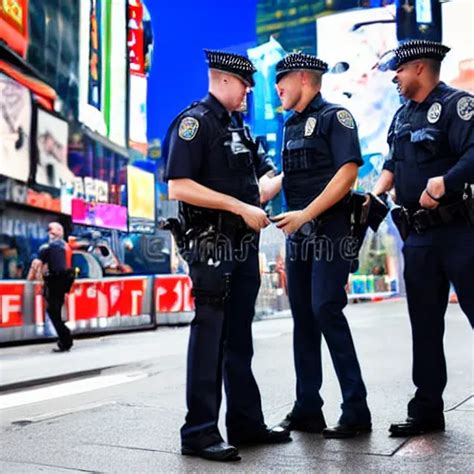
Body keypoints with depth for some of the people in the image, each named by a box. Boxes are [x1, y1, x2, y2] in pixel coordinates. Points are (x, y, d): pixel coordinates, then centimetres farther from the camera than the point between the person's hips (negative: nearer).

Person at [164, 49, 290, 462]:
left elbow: (266, 175, 26)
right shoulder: (194, 121, -8)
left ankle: (246, 423, 23)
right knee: (210, 335, -5)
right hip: (213, 245, -8)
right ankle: (199, 432, 4)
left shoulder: (238, 126, 17)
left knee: (239, 337, 13)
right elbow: (178, 187, -20)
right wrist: (241, 207, -20)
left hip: (244, 245, 9)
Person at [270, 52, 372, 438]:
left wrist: (306, 214, -19)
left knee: (326, 310, -14)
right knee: (303, 316, 7)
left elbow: (348, 172, -15)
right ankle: (307, 410, 15)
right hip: (298, 231, 8)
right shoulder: (291, 126, 19)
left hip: (330, 228, -8)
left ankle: (356, 411, -3)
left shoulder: (335, 116, -4)